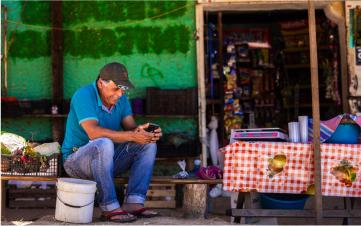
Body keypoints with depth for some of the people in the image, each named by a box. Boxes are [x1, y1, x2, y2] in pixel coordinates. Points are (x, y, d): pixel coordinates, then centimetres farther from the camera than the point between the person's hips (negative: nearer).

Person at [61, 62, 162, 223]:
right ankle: (109, 208, -33)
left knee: (148, 145, -10)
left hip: (106, 159, 7)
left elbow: (130, 126, -5)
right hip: (76, 160, -7)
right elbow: (93, 132, -33)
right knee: (104, 144, -38)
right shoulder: (83, 95, -20)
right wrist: (132, 136, -39)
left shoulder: (121, 98, 4)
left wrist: (141, 131, -29)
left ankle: (133, 203, -22)